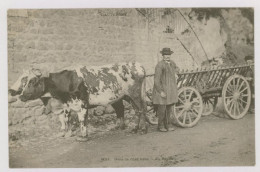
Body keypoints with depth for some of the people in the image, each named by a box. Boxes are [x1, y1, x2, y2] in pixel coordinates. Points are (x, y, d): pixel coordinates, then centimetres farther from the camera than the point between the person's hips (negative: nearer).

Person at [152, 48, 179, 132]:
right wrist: (161, 91, -21)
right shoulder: (160, 65, -16)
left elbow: (176, 69, 33)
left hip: (170, 90, 7)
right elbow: (156, 80, -19)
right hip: (162, 89, -7)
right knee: (162, 108, -1)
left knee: (169, 109, 12)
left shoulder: (172, 63, 7)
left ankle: (167, 126, 23)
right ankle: (160, 126, 16)